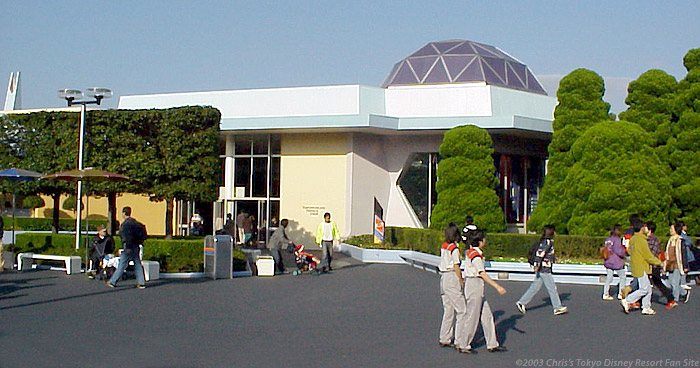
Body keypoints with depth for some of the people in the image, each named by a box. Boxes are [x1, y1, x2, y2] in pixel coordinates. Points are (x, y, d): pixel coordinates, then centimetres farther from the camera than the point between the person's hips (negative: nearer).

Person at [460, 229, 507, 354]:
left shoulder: (470, 252, 13)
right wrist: (497, 286, -21)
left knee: (487, 316, 11)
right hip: (474, 285, -10)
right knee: (472, 318, -3)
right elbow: (483, 274, -21)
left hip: (478, 288, 10)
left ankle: (492, 344, 15)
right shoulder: (475, 255, -17)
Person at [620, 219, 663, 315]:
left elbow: (630, 252, 16)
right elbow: (649, 257, -15)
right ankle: (627, 301, -5)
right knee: (644, 289, -4)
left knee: (648, 289, 12)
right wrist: (659, 263, -2)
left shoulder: (633, 239, 9)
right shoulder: (642, 240, -18)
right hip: (641, 269, -9)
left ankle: (646, 308, 13)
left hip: (635, 267, 9)